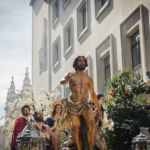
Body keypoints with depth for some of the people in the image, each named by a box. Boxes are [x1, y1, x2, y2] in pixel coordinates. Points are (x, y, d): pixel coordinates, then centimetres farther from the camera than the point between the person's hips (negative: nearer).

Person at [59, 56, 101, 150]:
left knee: (91, 122, -24)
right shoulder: (71, 75, 8)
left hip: (85, 104, 1)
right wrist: (66, 79, -38)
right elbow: (62, 82, -13)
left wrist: (98, 107, 13)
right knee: (77, 127, -11)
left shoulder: (89, 78, 17)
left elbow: (93, 93, 20)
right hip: (73, 104, -1)